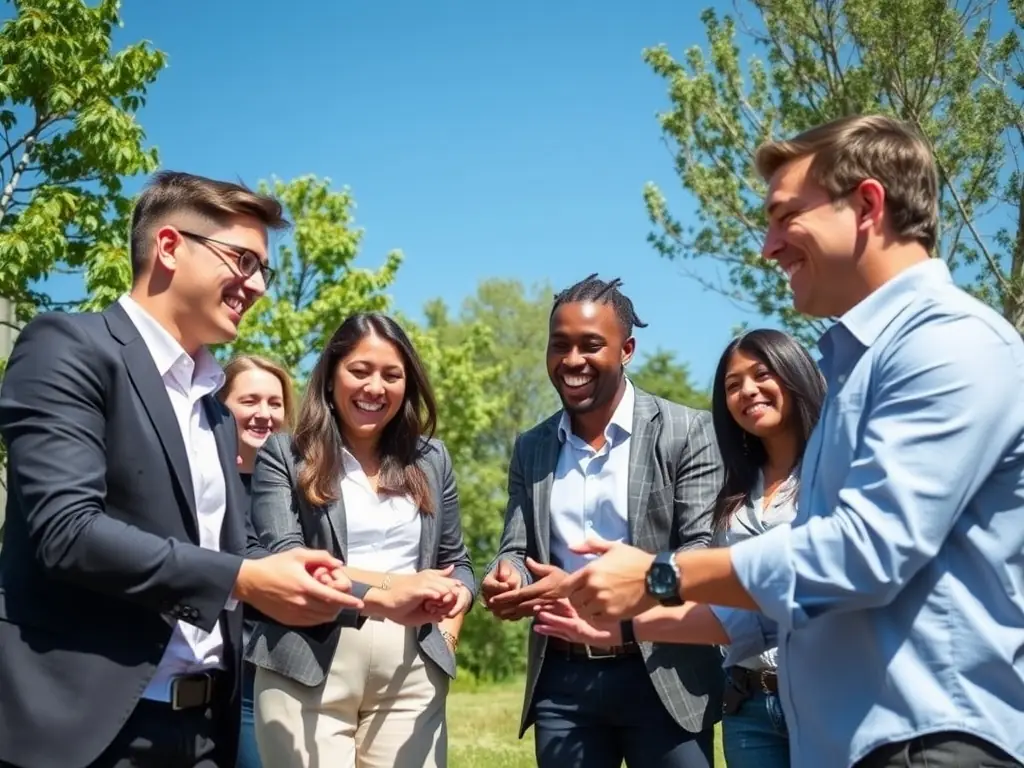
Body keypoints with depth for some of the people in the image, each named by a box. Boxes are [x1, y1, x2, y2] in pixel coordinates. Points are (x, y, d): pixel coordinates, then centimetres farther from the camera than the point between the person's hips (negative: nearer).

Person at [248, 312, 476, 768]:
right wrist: (388, 590, -20)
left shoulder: (431, 460, 15)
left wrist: (449, 627, 0)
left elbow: (456, 563, 21)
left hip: (411, 671, 3)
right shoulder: (284, 456, 4)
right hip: (309, 667, -3)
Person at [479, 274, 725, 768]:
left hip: (661, 677, -3)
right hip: (562, 680, 4)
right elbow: (516, 548, 10)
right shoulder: (530, 449, 11)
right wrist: (505, 577, -17)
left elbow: (703, 554, -10)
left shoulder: (686, 432, -3)